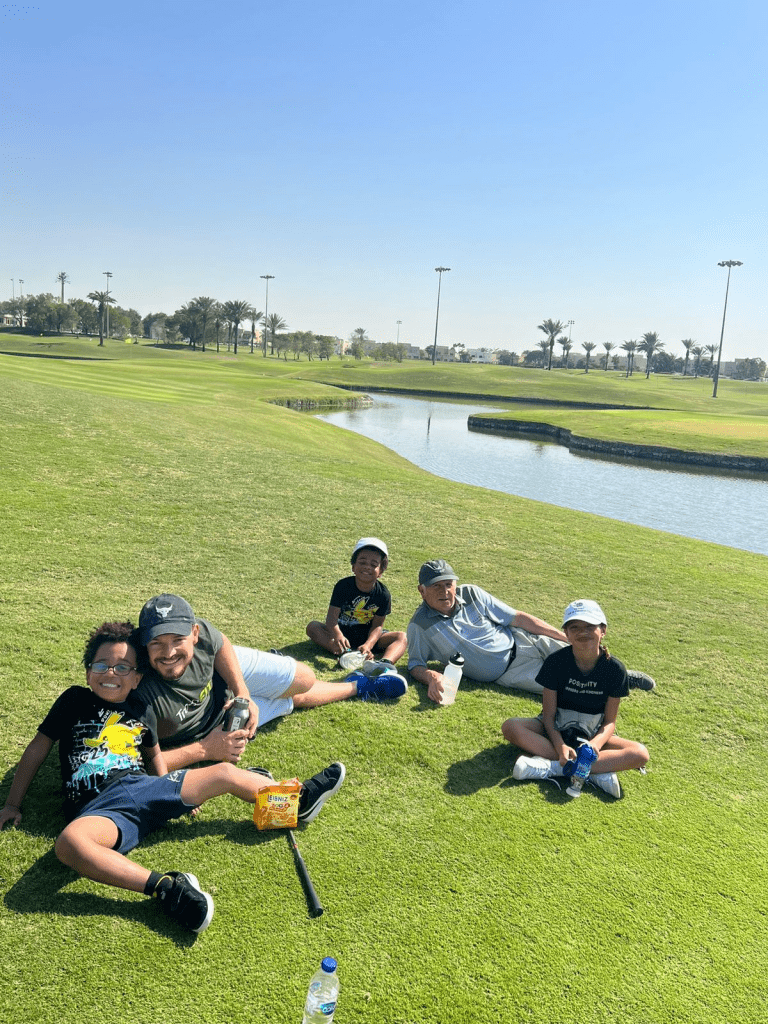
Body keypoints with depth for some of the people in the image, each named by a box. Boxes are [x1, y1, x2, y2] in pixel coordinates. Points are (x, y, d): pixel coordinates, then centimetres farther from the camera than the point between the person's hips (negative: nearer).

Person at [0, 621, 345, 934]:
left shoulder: (141, 710, 16)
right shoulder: (75, 700, 8)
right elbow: (38, 748, 11)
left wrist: (176, 793, 15)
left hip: (142, 787, 4)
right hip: (96, 808, -4)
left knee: (224, 774, -5)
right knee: (69, 844, -40)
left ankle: (299, 799, 12)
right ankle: (165, 888, -43)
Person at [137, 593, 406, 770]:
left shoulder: (200, 632, -34)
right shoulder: (139, 695, -45)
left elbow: (221, 643, -9)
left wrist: (242, 694, -18)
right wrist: (205, 750, -38)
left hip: (225, 673, 2)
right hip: (207, 727, -2)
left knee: (304, 682, 11)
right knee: (296, 697, 11)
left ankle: (358, 687, 49)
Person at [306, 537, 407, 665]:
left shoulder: (383, 594, -10)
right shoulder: (343, 586, -13)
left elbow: (377, 625, -12)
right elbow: (332, 617, -21)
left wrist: (368, 645, -34)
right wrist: (338, 636, -44)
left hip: (369, 636, 0)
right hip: (342, 631, 0)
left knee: (402, 637, -20)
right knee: (312, 627, -24)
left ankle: (385, 662, -53)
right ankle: (345, 654, -45)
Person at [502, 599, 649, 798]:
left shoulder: (615, 668, -10)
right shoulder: (556, 662, -13)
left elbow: (610, 722, -6)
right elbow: (548, 715, -12)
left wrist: (594, 744, -28)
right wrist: (560, 746, -30)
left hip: (594, 735, 0)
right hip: (556, 730, 0)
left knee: (640, 754, -26)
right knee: (511, 727, -28)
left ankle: (552, 767, -33)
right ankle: (599, 769, -32)